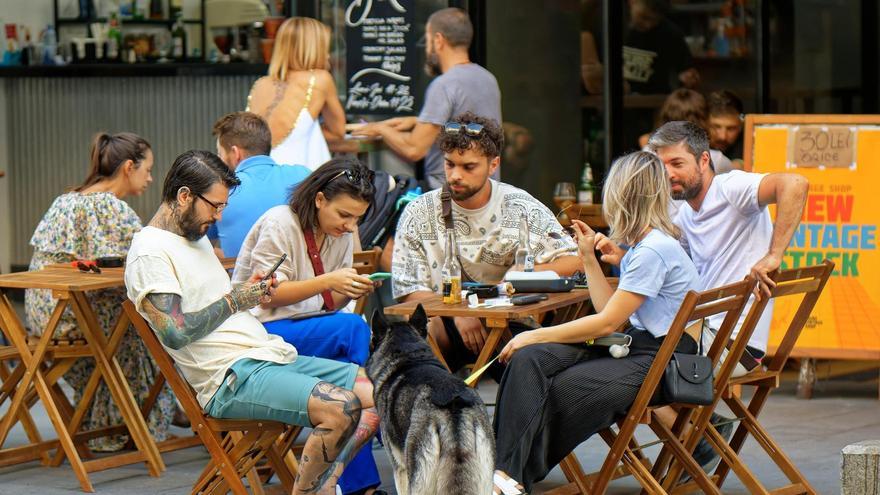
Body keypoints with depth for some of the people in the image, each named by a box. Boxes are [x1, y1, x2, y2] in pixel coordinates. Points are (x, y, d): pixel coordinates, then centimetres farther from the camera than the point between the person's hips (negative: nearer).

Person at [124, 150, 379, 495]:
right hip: (231, 377, -10)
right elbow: (175, 333, -20)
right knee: (342, 408, -29)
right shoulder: (150, 251, -9)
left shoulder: (197, 237, 22)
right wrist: (234, 300, -9)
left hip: (272, 354, 10)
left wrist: (251, 294, 8)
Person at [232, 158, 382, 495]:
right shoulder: (279, 223, -9)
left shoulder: (341, 234, 13)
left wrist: (350, 292, -9)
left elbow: (328, 305, 15)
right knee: (353, 329, -28)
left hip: (308, 332, 7)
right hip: (263, 332, -7)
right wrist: (328, 282, -23)